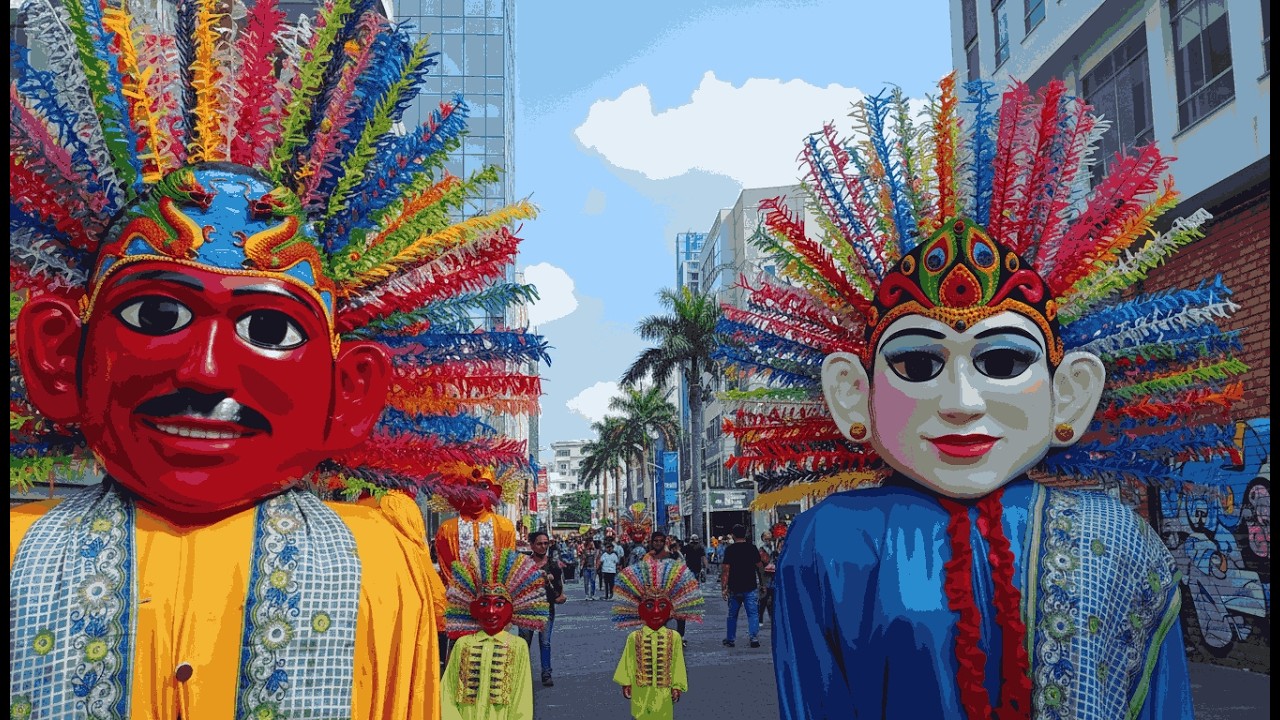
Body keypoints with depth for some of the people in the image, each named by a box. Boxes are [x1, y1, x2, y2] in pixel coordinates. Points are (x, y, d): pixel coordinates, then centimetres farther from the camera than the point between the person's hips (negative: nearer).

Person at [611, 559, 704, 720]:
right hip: (641, 691, 0)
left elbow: (677, 664, -1)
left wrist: (677, 686, -1)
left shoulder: (673, 637, -6)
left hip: (663, 691, 0)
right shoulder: (634, 637, -5)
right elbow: (628, 662, 2)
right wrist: (626, 683, 4)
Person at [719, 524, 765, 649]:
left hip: (734, 588, 0)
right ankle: (754, 638, -6)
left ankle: (730, 639, 18)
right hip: (750, 587, 0)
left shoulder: (729, 550, -5)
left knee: (732, 615, 12)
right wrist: (762, 582, 19)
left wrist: (723, 587, -6)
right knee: (753, 613, 2)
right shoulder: (752, 548, 0)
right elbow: (760, 566, 4)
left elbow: (725, 569, -9)